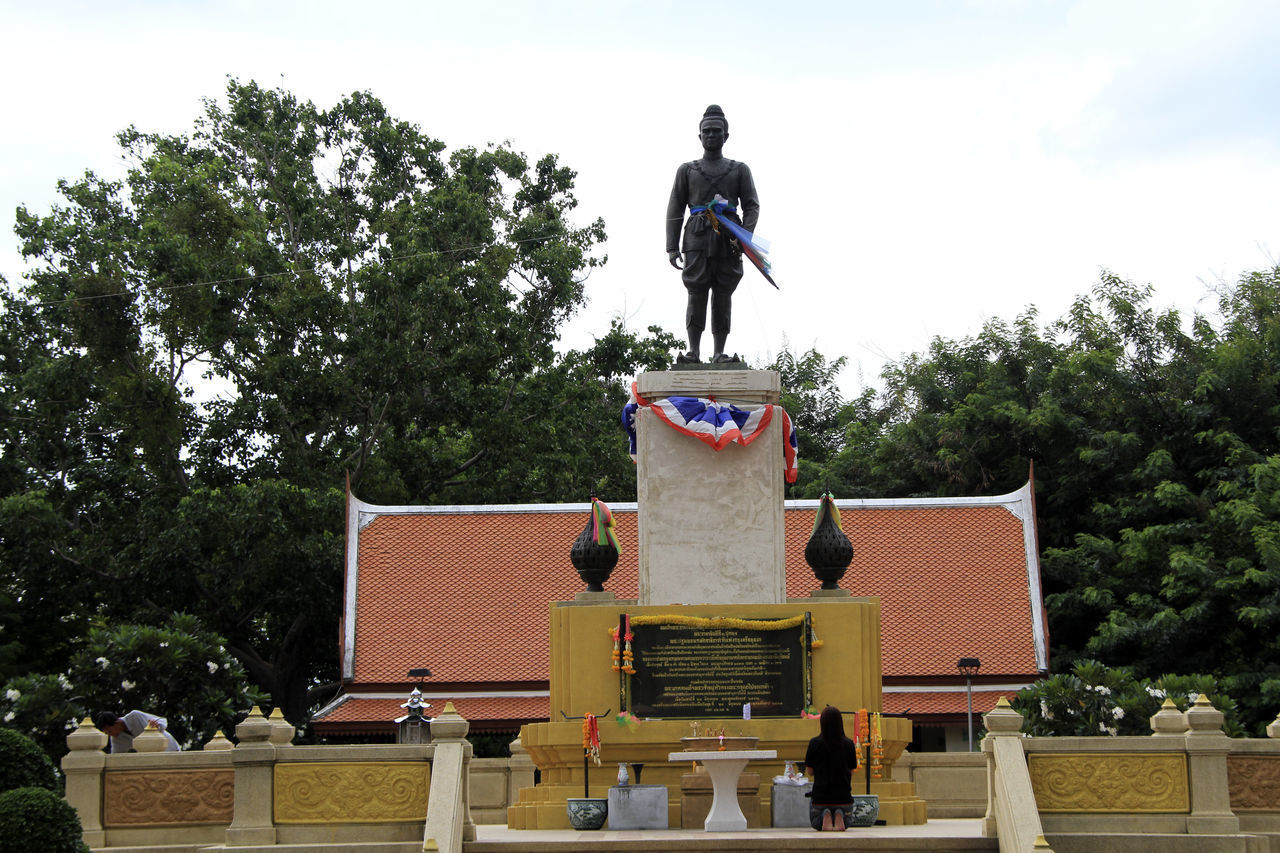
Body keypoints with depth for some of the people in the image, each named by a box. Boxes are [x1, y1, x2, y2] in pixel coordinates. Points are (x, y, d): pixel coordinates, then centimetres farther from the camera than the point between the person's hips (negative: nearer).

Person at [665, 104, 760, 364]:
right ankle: (693, 351, -8)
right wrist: (672, 247, 0)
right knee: (696, 294, -8)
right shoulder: (686, 170, 17)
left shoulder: (740, 170, 16)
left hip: (729, 241, 0)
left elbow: (752, 206, 8)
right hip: (697, 238, 0)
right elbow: (675, 209, 12)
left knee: (723, 296, -2)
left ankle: (719, 352, -1)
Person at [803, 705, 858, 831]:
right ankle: (839, 816, -6)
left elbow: (809, 771, 0)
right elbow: (851, 772, 3)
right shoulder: (849, 744, -5)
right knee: (845, 823, 30)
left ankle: (825, 817, -8)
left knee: (816, 824, 28)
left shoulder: (814, 743, -10)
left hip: (820, 797, -1)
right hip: (843, 796, 1)